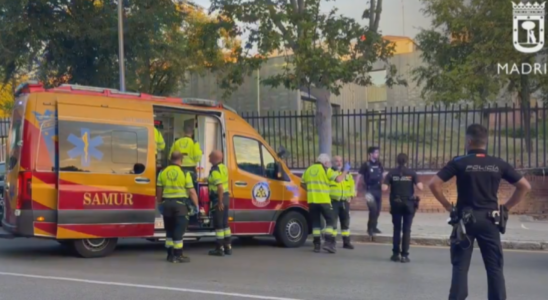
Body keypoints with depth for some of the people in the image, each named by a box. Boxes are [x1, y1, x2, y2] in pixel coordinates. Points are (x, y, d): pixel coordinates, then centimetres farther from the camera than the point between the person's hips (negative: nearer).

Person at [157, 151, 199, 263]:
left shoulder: (163, 172, 4)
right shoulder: (185, 173, -6)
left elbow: (159, 191, 9)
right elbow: (192, 192, -7)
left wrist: (160, 203, 21)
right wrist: (197, 206, 0)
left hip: (167, 203, 4)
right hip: (180, 203, -4)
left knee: (169, 231, 14)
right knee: (179, 231, 1)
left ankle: (170, 255, 19)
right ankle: (178, 255, 3)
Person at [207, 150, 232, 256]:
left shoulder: (215, 171, -18)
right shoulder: (223, 167, 10)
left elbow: (220, 187, -25)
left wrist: (220, 202, -23)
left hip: (219, 198, -9)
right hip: (226, 196, 9)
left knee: (218, 224, -1)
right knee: (225, 223, 15)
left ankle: (220, 248, 3)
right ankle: (228, 247, 21)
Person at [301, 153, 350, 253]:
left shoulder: (309, 169, 16)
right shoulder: (326, 170, -1)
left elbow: (302, 184, 21)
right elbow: (338, 179, -10)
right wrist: (345, 170, 4)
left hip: (311, 200, 5)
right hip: (323, 200, -5)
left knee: (315, 222, 11)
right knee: (330, 220, 5)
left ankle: (317, 244, 9)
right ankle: (328, 242, -7)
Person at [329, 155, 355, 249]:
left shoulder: (347, 174, 15)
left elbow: (352, 185, 19)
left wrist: (350, 195, 6)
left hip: (345, 202, 5)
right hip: (333, 201, -5)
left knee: (345, 222, 11)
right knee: (332, 222, -7)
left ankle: (346, 242, 20)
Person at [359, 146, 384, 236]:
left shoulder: (379, 164, 7)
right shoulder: (366, 165, -8)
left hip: (378, 190, 6)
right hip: (370, 190, -6)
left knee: (378, 210, 9)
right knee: (373, 209, -12)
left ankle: (374, 227, 23)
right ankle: (370, 228, 0)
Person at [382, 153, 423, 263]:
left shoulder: (391, 173, -2)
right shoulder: (411, 173, -4)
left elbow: (384, 189, -9)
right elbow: (420, 187, -11)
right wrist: (415, 182, 9)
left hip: (396, 204, 1)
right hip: (409, 204, -1)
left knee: (397, 229, 12)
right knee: (406, 230, 5)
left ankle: (395, 254, 12)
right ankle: (404, 255, 2)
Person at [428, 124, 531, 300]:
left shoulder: (459, 163, -6)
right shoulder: (499, 164, 2)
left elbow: (434, 184, -12)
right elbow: (525, 186, 5)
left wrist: (448, 206, -3)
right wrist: (506, 207, 8)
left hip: (465, 219, -2)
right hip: (489, 219, 2)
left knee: (460, 266, 5)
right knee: (495, 267, 9)